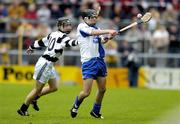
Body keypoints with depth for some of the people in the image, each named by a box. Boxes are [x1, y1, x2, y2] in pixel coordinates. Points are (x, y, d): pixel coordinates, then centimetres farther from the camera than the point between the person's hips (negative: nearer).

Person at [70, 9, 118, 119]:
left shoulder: (96, 28, 14)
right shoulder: (82, 26, -4)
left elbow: (102, 40, 0)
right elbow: (93, 32, -21)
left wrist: (108, 37, -21)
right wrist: (109, 31, -24)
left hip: (99, 60, 7)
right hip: (88, 62, -7)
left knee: (102, 89, 8)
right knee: (86, 92, -9)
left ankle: (96, 111, 26)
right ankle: (76, 106, 19)